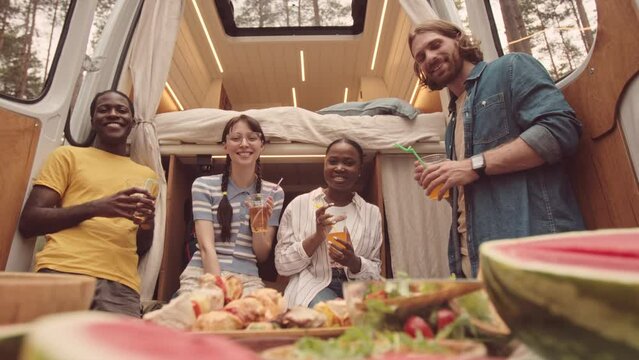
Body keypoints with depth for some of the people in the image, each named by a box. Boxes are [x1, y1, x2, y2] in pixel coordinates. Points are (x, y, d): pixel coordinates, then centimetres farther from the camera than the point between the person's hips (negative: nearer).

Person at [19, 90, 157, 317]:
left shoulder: (147, 175, 20)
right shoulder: (68, 155, 13)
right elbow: (28, 223, 3)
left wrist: (147, 224, 0)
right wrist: (95, 207, -11)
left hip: (121, 285, 2)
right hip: (63, 273, -1)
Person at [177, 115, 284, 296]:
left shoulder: (274, 193, 5)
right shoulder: (203, 186, 1)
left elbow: (262, 255, 7)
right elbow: (206, 246, -8)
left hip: (247, 279, 1)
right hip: (203, 274, 0)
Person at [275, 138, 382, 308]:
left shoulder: (372, 212, 8)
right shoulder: (299, 204, 1)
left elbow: (374, 272, 8)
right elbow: (282, 265, 0)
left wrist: (353, 262, -15)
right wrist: (317, 236, -16)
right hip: (312, 286, -2)